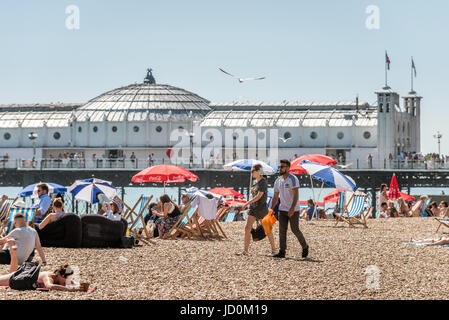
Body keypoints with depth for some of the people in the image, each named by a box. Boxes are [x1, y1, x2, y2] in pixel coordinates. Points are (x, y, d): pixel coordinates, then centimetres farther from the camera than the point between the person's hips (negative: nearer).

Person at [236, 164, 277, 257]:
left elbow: (259, 196, -20)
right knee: (247, 228, -4)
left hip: (261, 208, -8)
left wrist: (247, 203, -20)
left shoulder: (263, 182, -12)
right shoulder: (256, 182, 13)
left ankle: (274, 250, 14)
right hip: (253, 207, 8)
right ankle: (245, 251, -6)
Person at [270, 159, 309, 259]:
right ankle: (282, 252, 1)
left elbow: (296, 195, -20)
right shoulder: (278, 181, 9)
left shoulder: (293, 179, -12)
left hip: (293, 210, -6)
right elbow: (275, 197, 15)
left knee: (295, 229, -3)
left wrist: (292, 208, -29)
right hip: (282, 209, 6)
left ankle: (305, 247, 17)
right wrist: (271, 209, 6)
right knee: (282, 230, 0)